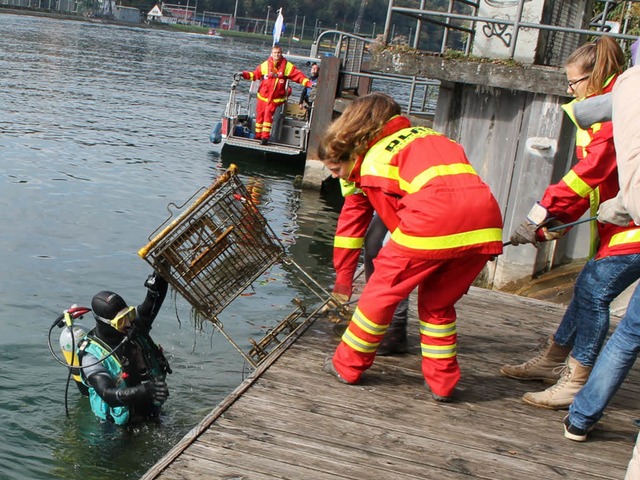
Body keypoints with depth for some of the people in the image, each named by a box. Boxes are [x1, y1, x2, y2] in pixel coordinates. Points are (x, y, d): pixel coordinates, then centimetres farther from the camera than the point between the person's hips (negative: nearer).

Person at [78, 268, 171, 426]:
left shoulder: (134, 327, 0)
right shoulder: (92, 355, -17)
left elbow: (154, 300, -8)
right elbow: (108, 395, -29)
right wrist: (144, 390, -46)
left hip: (152, 411, 4)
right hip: (121, 424, -4)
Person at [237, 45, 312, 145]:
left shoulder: (287, 66, -1)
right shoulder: (265, 65, 3)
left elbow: (298, 75, -5)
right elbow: (255, 74, 8)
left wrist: (309, 83, -16)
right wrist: (244, 74, -5)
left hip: (275, 98, -2)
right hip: (263, 95, 2)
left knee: (268, 114, -16)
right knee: (260, 115, 5)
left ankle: (265, 136, -12)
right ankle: (258, 136, 18)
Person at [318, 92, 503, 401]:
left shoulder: (372, 164, 11)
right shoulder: (423, 134, 32)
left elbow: (398, 223, 10)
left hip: (435, 220, -6)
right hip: (488, 224, 7)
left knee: (383, 291, 14)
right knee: (438, 303, 25)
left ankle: (347, 366, 26)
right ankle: (442, 382, 27)